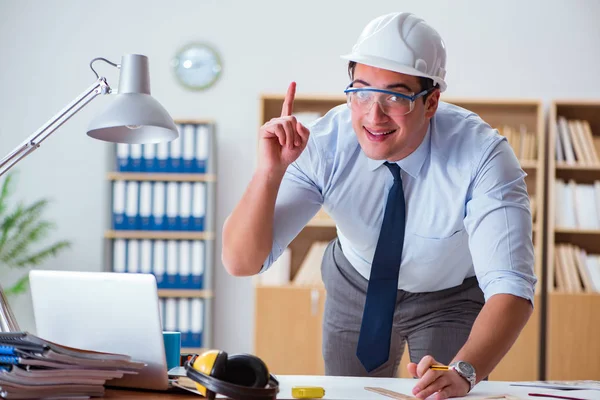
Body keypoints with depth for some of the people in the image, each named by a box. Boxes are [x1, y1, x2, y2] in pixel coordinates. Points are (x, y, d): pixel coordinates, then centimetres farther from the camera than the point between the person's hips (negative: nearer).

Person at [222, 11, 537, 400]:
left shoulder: (483, 156, -34)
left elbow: (510, 288, -42)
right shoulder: (323, 144, -27)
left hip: (451, 298, -2)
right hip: (358, 289, 2)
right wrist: (269, 171, -45)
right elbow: (241, 262, -28)